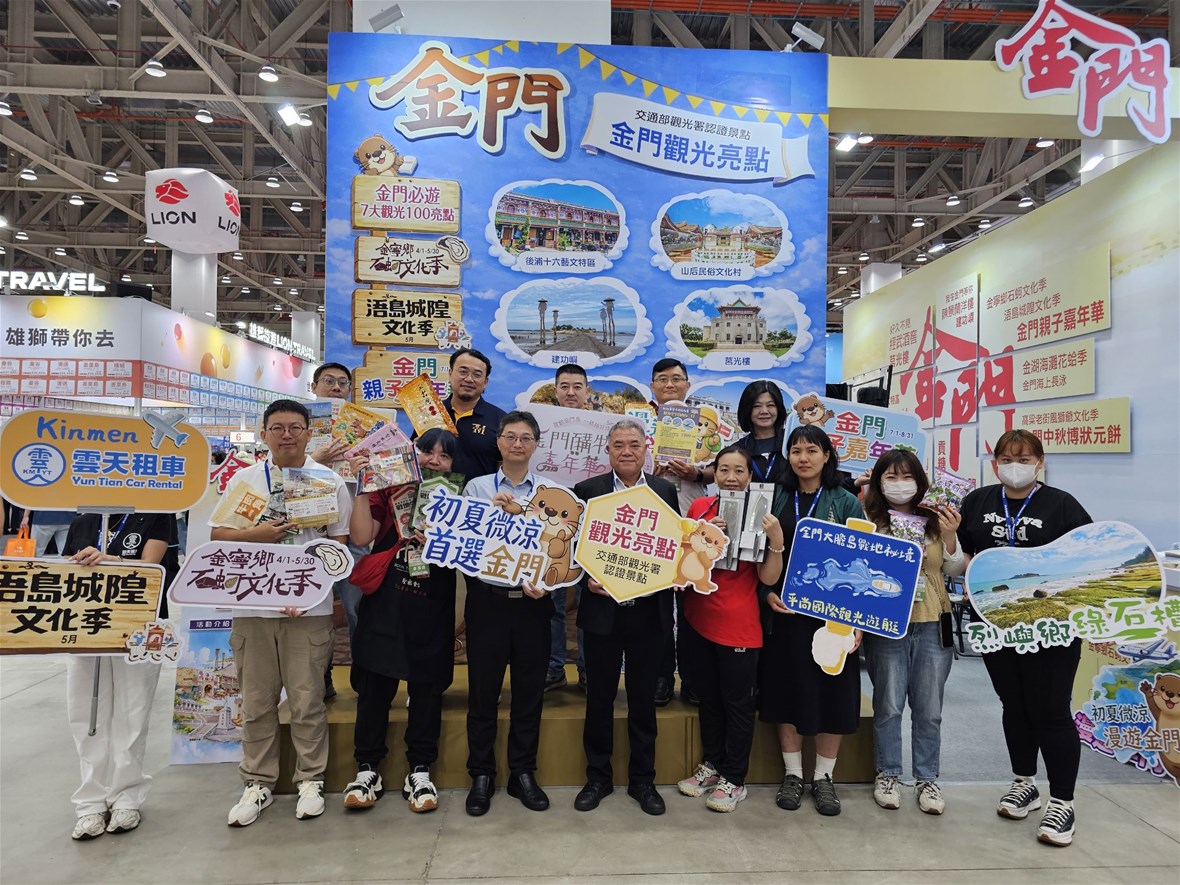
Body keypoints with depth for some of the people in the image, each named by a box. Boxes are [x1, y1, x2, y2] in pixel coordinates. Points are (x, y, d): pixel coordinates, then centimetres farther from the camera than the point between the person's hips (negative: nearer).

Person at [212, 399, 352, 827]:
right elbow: (218, 536, 7)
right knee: (257, 700, 10)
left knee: (307, 699, 4)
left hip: (310, 608, -2)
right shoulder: (244, 479, 8)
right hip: (252, 606, 2)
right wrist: (256, 534, -12)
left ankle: (310, 780, 19)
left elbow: (339, 543, 2)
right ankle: (258, 782, 24)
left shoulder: (330, 481, 3)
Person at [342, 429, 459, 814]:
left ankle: (419, 771, 20)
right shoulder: (390, 490, 1)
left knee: (427, 687, 7)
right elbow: (361, 537, -9)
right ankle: (367, 768, 19)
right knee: (374, 684, 4)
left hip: (432, 609, 1)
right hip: (384, 604, -1)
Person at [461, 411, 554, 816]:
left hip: (533, 601, 1)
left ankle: (523, 773, 25)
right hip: (487, 597, -1)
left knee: (530, 691, 9)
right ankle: (481, 775, 23)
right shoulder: (476, 487, 4)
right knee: (483, 691, 7)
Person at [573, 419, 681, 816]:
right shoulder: (587, 490, -1)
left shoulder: (665, 490, 5)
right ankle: (598, 777, 29)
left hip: (649, 610, 1)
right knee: (599, 698, 11)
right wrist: (587, 578, -15)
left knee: (644, 700, 12)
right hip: (603, 609, -1)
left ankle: (643, 780, 28)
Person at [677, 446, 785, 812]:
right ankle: (711, 765, 36)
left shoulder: (760, 516, -7)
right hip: (698, 618, 4)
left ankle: (734, 779, 24)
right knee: (708, 696, 18)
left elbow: (768, 578, -9)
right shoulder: (699, 507, 1)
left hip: (738, 624, -4)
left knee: (737, 702, 7)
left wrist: (777, 540, -24)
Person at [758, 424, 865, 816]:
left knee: (832, 691, 5)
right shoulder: (776, 501, 5)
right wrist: (767, 593, -8)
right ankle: (792, 774, 23)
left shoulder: (846, 503, 0)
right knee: (786, 690, 7)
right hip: (784, 612, 1)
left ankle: (823, 777, 23)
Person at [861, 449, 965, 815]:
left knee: (929, 709, 10)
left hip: (933, 625, 3)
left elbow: (955, 572, 8)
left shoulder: (936, 521, 6)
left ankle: (927, 778, 26)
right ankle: (887, 774, 24)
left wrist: (950, 537, -6)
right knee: (888, 705, 6)